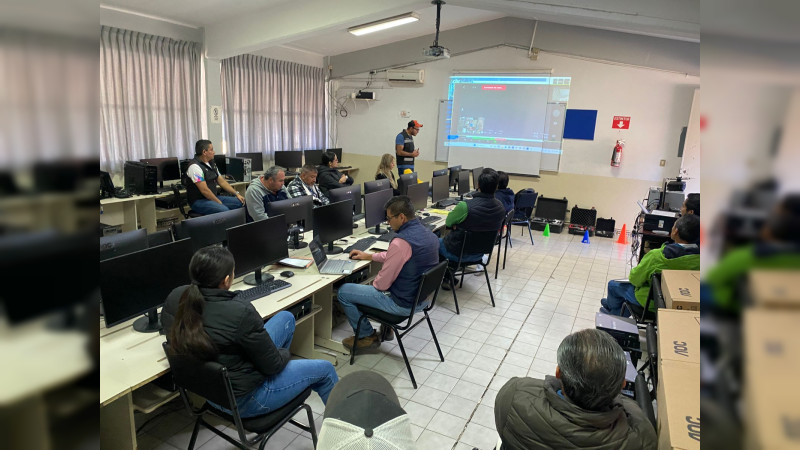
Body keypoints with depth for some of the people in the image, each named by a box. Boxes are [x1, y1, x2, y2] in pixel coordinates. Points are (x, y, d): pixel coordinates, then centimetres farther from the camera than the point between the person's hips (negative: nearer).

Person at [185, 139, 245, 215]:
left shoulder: (211, 164, 13)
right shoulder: (195, 167, -16)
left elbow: (222, 181, 16)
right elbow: (204, 190, -20)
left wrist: (237, 194, 7)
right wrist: (219, 203, -16)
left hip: (213, 198, 9)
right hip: (199, 201, -9)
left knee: (240, 202, -6)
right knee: (224, 210, -34)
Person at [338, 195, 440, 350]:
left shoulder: (401, 241, -28)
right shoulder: (427, 233, 1)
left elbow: (382, 284, -20)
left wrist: (372, 284, 3)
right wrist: (367, 256, 21)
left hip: (403, 304, -9)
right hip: (423, 297, 9)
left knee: (343, 291, 3)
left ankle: (367, 336, 19)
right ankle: (386, 328, 33)